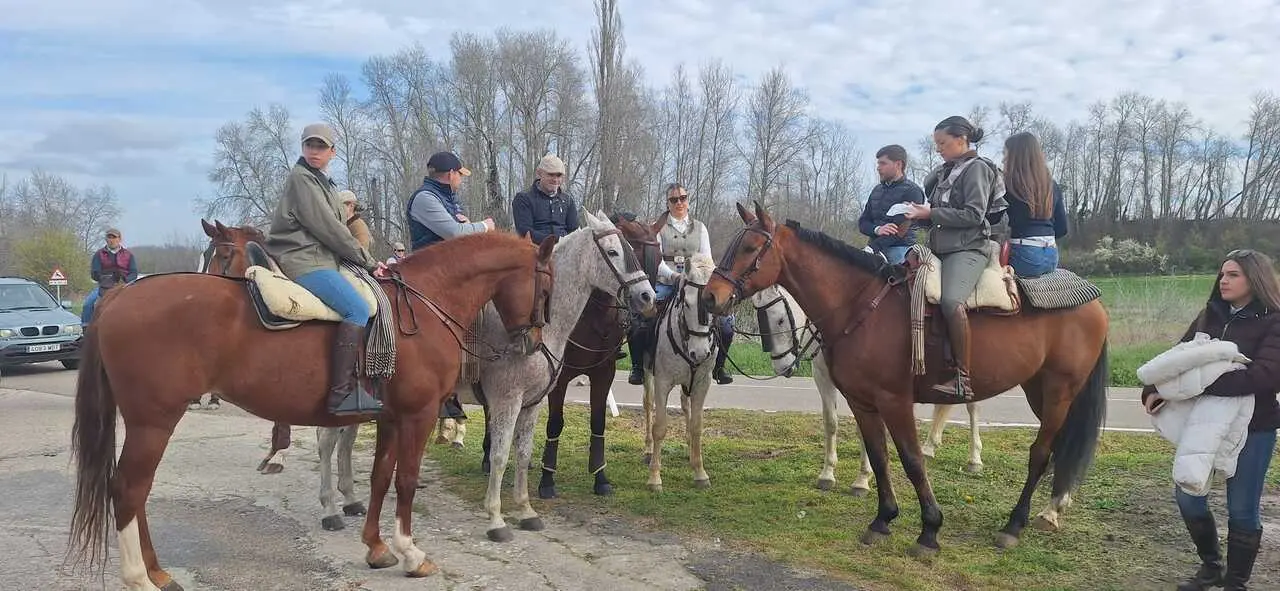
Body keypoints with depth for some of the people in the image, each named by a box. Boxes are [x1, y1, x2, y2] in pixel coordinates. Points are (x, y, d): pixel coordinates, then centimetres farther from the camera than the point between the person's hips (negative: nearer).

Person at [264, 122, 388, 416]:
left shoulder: (324, 182, 23)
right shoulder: (301, 178, -7)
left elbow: (337, 229, 22)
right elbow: (328, 228, -13)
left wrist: (367, 261, 10)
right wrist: (368, 261, -8)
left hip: (325, 258, 10)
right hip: (303, 261, -10)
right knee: (358, 309, -25)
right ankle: (341, 392, -30)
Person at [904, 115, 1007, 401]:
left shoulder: (977, 168, -3)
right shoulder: (944, 172, 20)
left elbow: (973, 215, -13)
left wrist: (930, 213, -14)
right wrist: (918, 212, 6)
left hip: (968, 249, -10)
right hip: (942, 249, 10)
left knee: (950, 300, -33)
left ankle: (963, 379, -32)